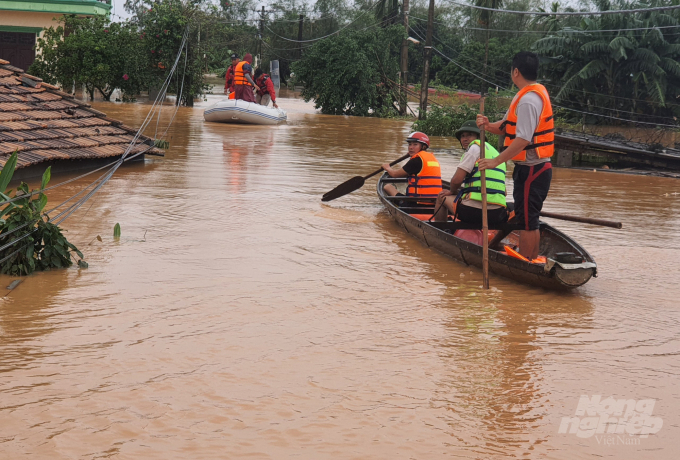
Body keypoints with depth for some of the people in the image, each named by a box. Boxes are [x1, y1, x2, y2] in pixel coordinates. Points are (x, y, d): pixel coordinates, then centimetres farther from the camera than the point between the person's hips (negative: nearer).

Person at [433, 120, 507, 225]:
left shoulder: (475, 147, -3)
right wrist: (459, 191, 22)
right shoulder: (495, 151, 23)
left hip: (476, 211, -8)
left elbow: (456, 180, -8)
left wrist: (453, 192, 13)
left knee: (441, 197, 18)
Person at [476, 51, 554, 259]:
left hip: (531, 170, -11)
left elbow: (523, 140, -27)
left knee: (527, 220, -4)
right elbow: (507, 127, 14)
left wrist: (496, 161, -26)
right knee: (529, 220, 17)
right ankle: (532, 263, 25)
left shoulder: (528, 100, -20)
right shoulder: (531, 94, 14)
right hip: (533, 168, 11)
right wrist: (489, 126, -6)